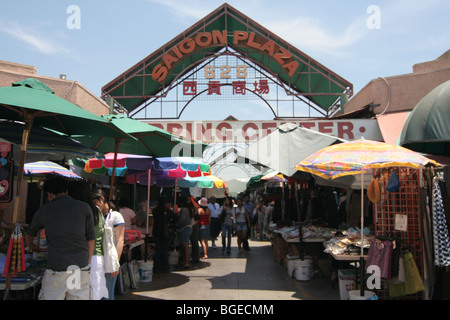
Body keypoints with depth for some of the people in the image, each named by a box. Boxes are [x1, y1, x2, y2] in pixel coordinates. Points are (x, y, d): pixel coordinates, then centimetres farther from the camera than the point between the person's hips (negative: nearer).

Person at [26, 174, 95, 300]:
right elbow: (91, 239, 6)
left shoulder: (44, 210, 6)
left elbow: (29, 234, 25)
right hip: (81, 269, 1)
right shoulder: (84, 208, 4)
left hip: (56, 270, -1)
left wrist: (31, 246, 47)